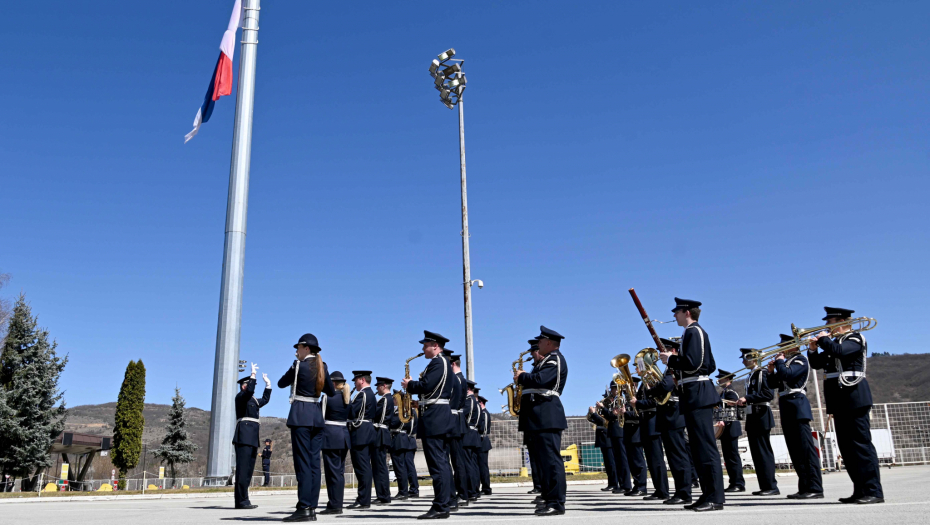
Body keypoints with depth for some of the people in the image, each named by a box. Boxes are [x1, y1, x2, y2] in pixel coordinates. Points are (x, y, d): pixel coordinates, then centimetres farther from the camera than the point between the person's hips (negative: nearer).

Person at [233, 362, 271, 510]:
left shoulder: (253, 401, 25)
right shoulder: (240, 396, 0)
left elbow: (265, 399, 36)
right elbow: (249, 391, -20)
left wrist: (268, 384, 32)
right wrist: (253, 374, -14)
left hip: (252, 438, 9)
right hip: (244, 436, -9)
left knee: (248, 469, 6)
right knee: (243, 469, -12)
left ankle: (242, 500, 7)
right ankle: (241, 500, -13)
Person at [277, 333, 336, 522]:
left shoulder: (299, 365, -6)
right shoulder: (322, 367, 10)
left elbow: (281, 383, 7)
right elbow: (331, 391, 17)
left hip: (301, 415, -6)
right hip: (317, 415, 6)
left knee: (302, 462, -6)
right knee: (314, 462, 6)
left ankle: (304, 508, -8)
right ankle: (312, 507, 8)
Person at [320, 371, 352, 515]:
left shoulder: (328, 396, -8)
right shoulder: (348, 397, 10)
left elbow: (321, 417, -5)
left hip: (330, 434, -6)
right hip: (345, 434, 6)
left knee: (332, 470, -4)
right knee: (340, 470, 11)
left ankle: (334, 505, -4)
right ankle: (338, 503, 15)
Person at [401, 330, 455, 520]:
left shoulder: (437, 363, -12)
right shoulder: (445, 363, 20)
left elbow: (426, 386, -21)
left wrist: (409, 384, -4)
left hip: (434, 417, -11)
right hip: (443, 416, 11)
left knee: (437, 464, -10)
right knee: (442, 463, 11)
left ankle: (440, 508, -8)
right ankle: (444, 504, 15)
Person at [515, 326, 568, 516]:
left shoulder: (555, 359, -8)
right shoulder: (549, 360, 24)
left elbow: (540, 380, -24)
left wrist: (521, 376, -8)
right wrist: (524, 378, 9)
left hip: (547, 416, -11)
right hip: (542, 416, 11)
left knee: (551, 458, -10)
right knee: (545, 458, 11)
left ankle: (556, 503, -10)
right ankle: (549, 499, 15)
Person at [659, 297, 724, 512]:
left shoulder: (693, 331, -11)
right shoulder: (697, 332, 20)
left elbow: (692, 362, -23)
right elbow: (710, 366, 23)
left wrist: (670, 359, -8)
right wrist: (676, 360, 15)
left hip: (697, 393, -11)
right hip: (697, 393, 11)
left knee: (705, 445, -10)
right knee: (699, 446, 10)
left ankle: (715, 497, -9)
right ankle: (708, 494, 14)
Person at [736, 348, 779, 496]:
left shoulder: (762, 373, -9)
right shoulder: (751, 376, 17)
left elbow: (769, 394, -20)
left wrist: (747, 398, -20)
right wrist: (743, 402, 9)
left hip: (761, 417, -9)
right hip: (752, 417, 9)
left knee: (763, 451, -7)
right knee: (757, 452, 9)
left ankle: (771, 486, -2)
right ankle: (764, 486, 13)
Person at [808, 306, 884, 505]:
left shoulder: (855, 338, -4)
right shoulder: (834, 342, 20)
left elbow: (839, 351, -24)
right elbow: (816, 363, 19)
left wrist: (823, 339, -8)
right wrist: (814, 349, 2)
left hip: (853, 397, -9)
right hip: (840, 401, 9)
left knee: (861, 444, -10)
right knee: (847, 446, 8)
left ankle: (874, 491, -8)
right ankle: (860, 490, 12)